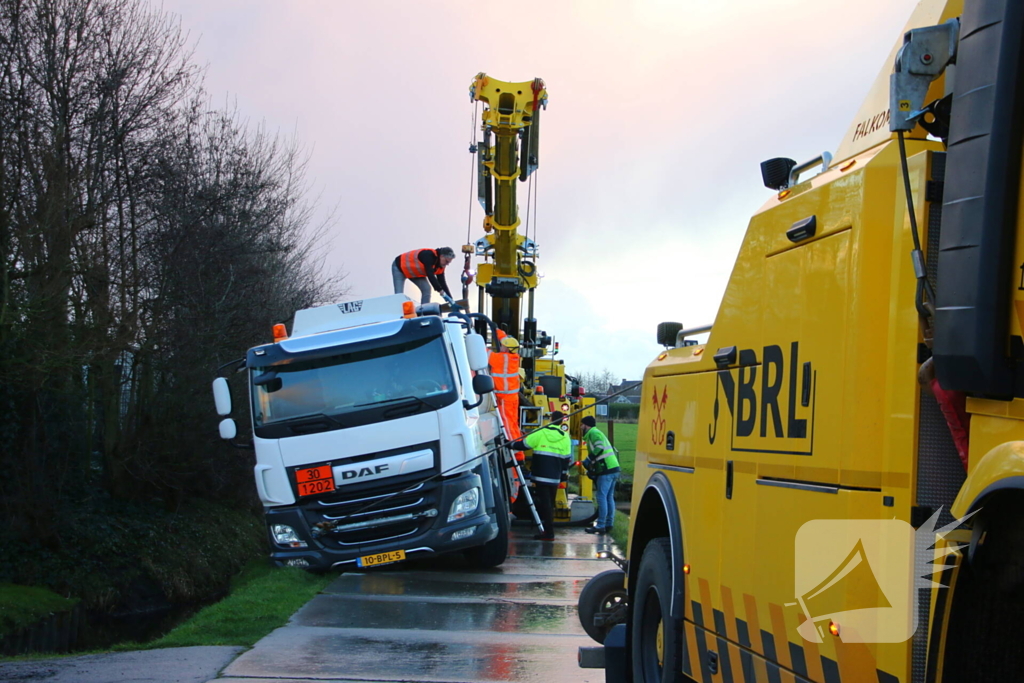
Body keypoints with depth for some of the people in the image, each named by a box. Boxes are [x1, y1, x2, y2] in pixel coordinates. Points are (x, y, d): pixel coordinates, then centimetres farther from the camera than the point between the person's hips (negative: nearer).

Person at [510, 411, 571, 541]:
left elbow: (524, 444, 3)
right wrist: (563, 473, 19)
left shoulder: (540, 433, -5)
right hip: (555, 477, 4)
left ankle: (548, 532, -9)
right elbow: (567, 458, 7)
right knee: (550, 503, 14)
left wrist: (512, 444, 20)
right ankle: (549, 530, 18)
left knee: (545, 502, -4)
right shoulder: (565, 437, 6)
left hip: (541, 475, -4)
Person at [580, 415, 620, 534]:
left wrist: (589, 460, -15)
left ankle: (600, 525, -7)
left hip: (606, 470, -10)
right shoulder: (597, 433, 26)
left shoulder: (593, 433, -5)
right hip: (613, 469, 10)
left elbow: (600, 448, -22)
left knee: (601, 497, -7)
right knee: (609, 498, 13)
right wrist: (592, 469, 18)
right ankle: (609, 524, 17)